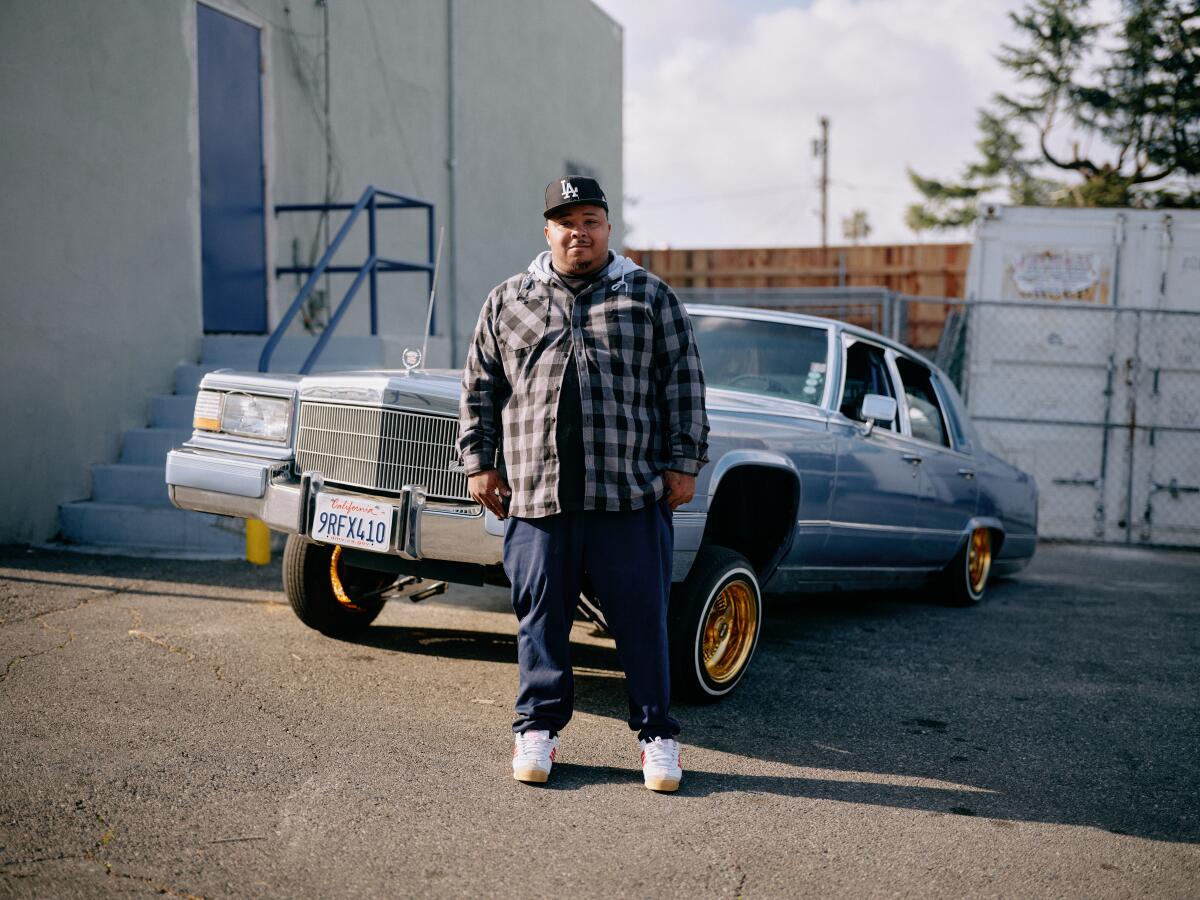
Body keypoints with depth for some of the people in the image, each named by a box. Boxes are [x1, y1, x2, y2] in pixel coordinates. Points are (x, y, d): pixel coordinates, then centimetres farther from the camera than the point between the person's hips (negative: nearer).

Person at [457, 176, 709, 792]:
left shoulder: (650, 297, 9)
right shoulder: (507, 302, 13)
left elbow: (683, 386, 6)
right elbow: (479, 388, 15)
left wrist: (683, 463, 1)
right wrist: (479, 462, 9)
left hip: (631, 495, -1)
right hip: (535, 495, 2)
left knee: (641, 617, 3)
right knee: (540, 616, 8)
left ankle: (656, 732, 16)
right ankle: (538, 727, 22)